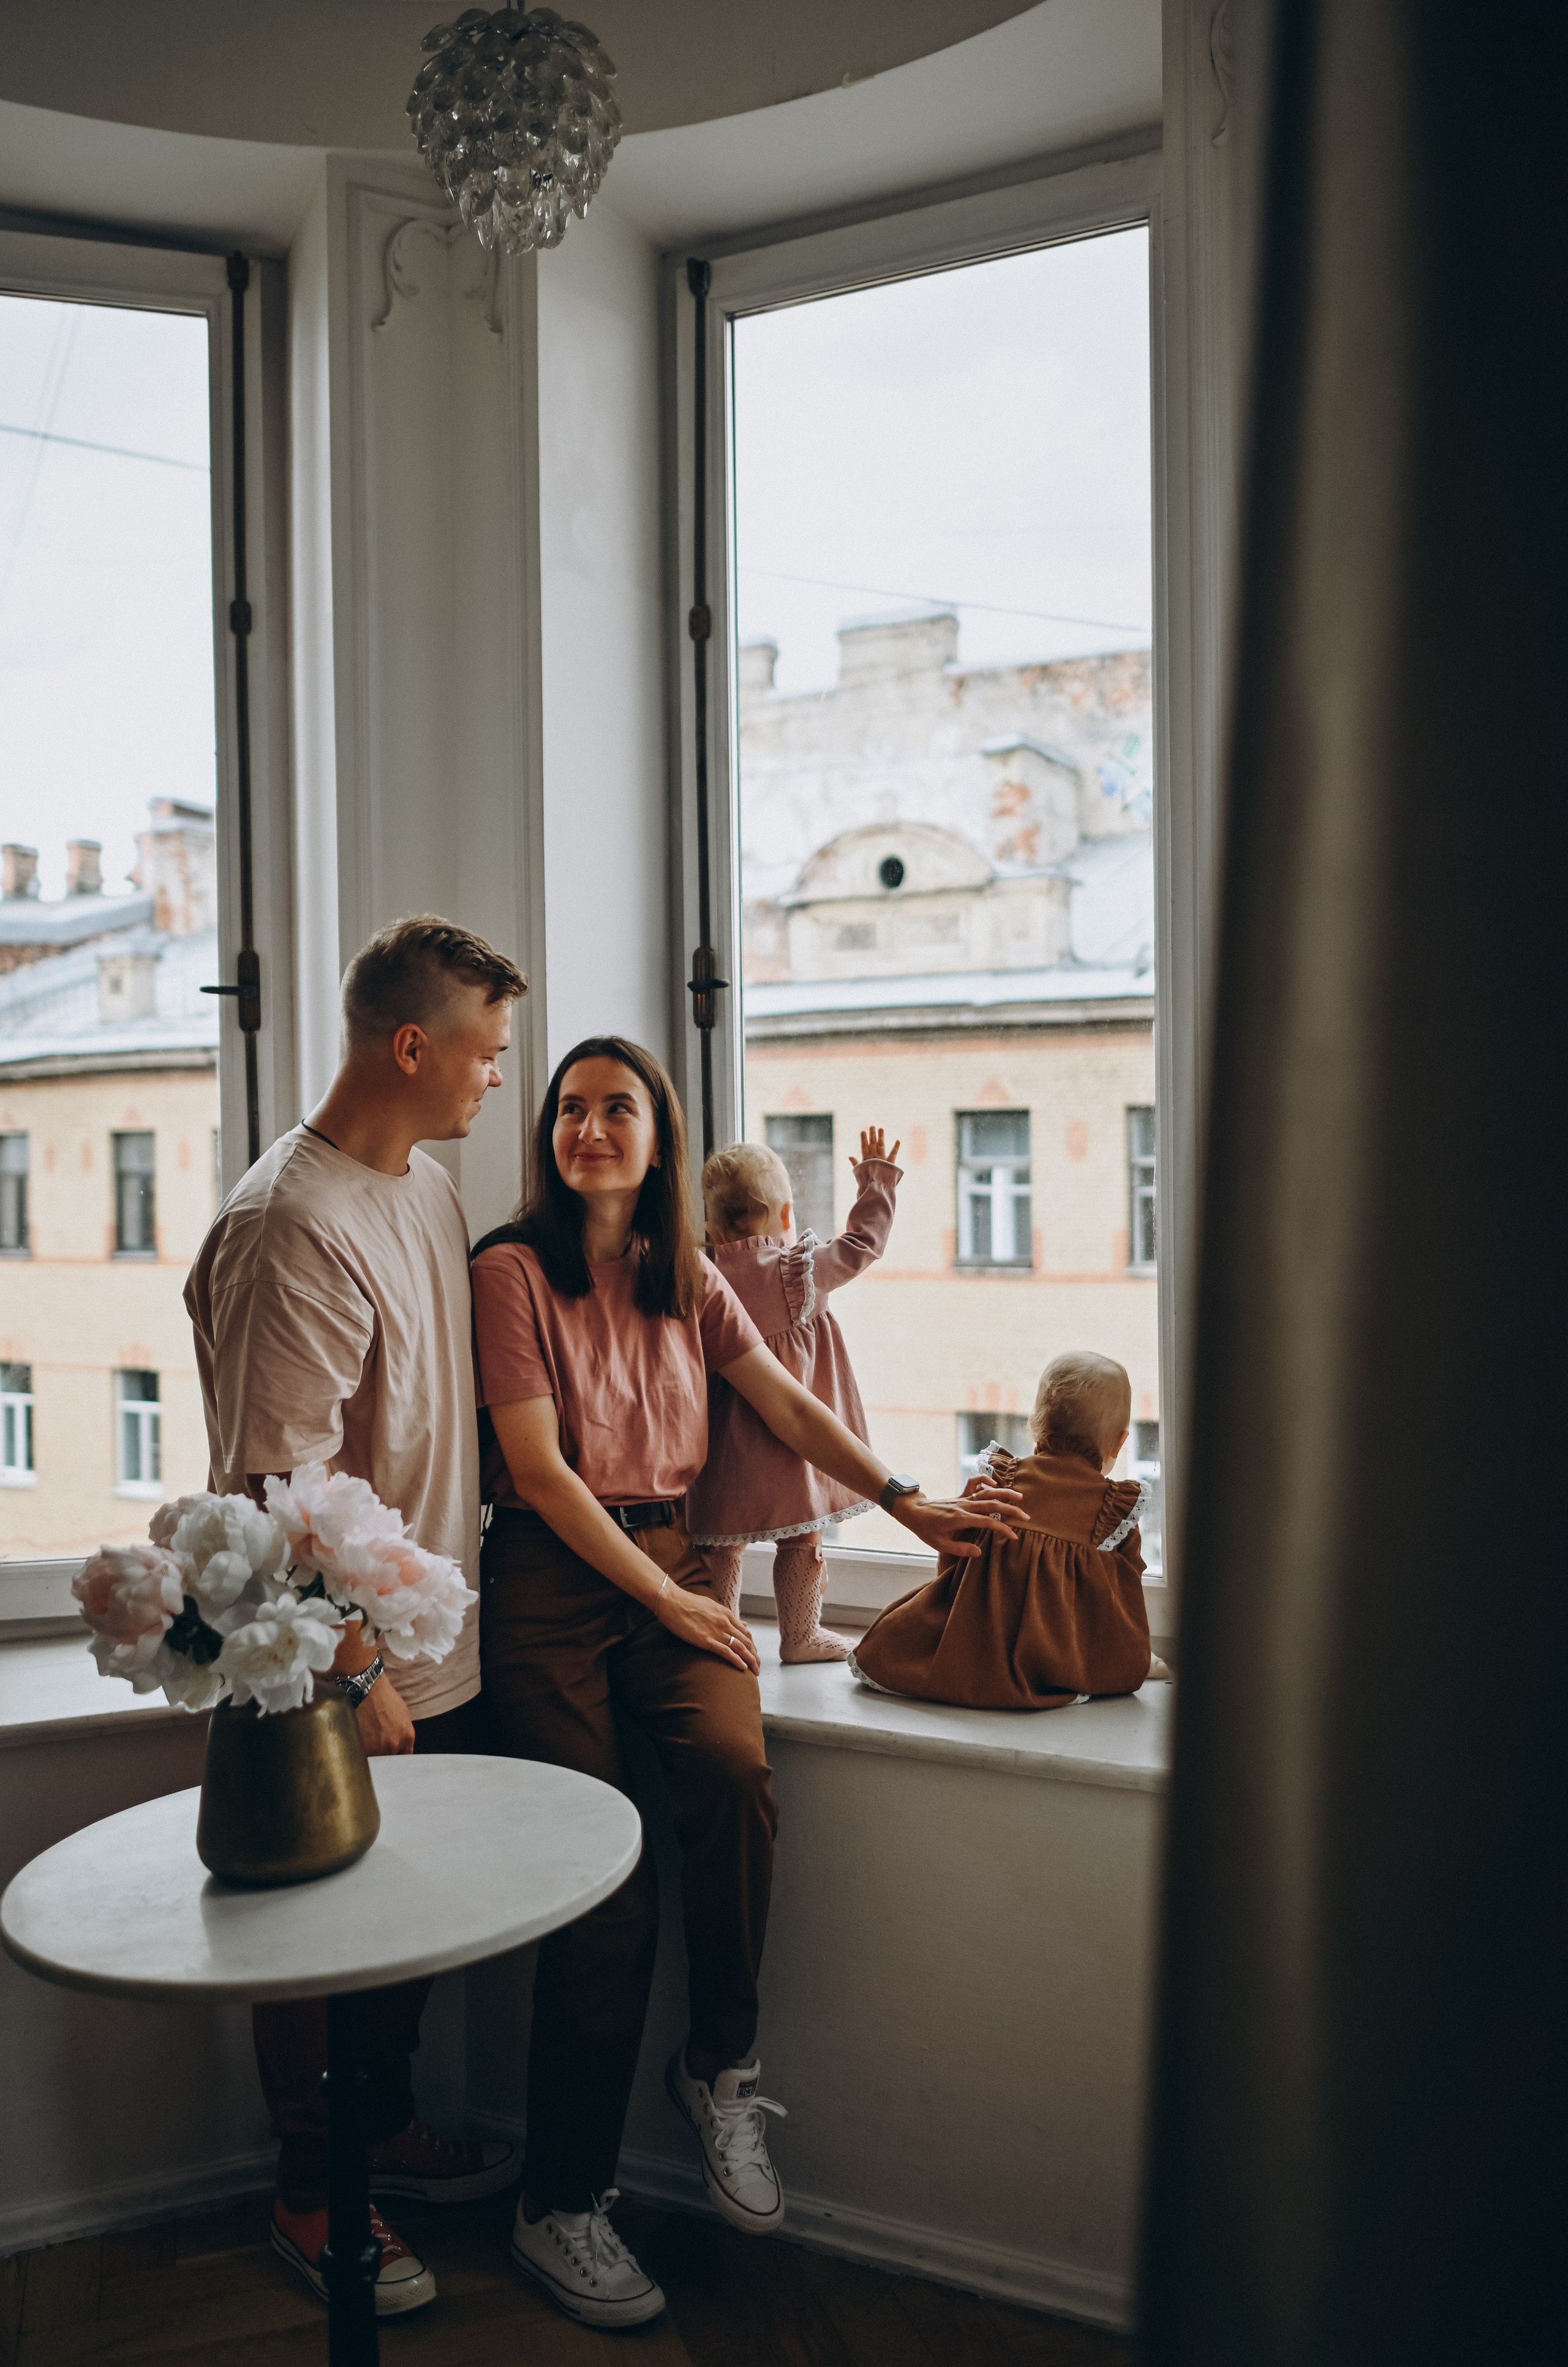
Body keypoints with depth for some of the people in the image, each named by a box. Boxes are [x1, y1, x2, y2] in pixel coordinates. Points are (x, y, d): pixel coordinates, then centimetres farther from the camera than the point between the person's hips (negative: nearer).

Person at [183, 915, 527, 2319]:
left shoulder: (432, 1187, 6)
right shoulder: (291, 1228, -23)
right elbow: (283, 1489, -23)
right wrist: (357, 1676, -18)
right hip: (349, 1677, -8)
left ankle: (385, 2127, 44)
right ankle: (310, 2197, 32)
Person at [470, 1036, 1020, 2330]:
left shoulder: (689, 1276, 13)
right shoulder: (512, 1270, -3)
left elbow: (787, 1402, 16)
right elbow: (540, 1468, -9)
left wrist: (910, 1501, 8)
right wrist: (667, 1599, -11)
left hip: (671, 1561, 4)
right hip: (551, 1578, -4)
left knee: (735, 1766, -26)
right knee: (603, 1881, -12)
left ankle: (720, 2064, -3)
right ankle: (561, 2209, 5)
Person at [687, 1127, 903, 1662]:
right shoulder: (805, 1270, -7)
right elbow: (864, 1241, 5)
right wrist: (877, 1176, 17)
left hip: (724, 1443, 2)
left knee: (722, 1543, 12)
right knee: (801, 1540, 10)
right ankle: (801, 1634, 19)